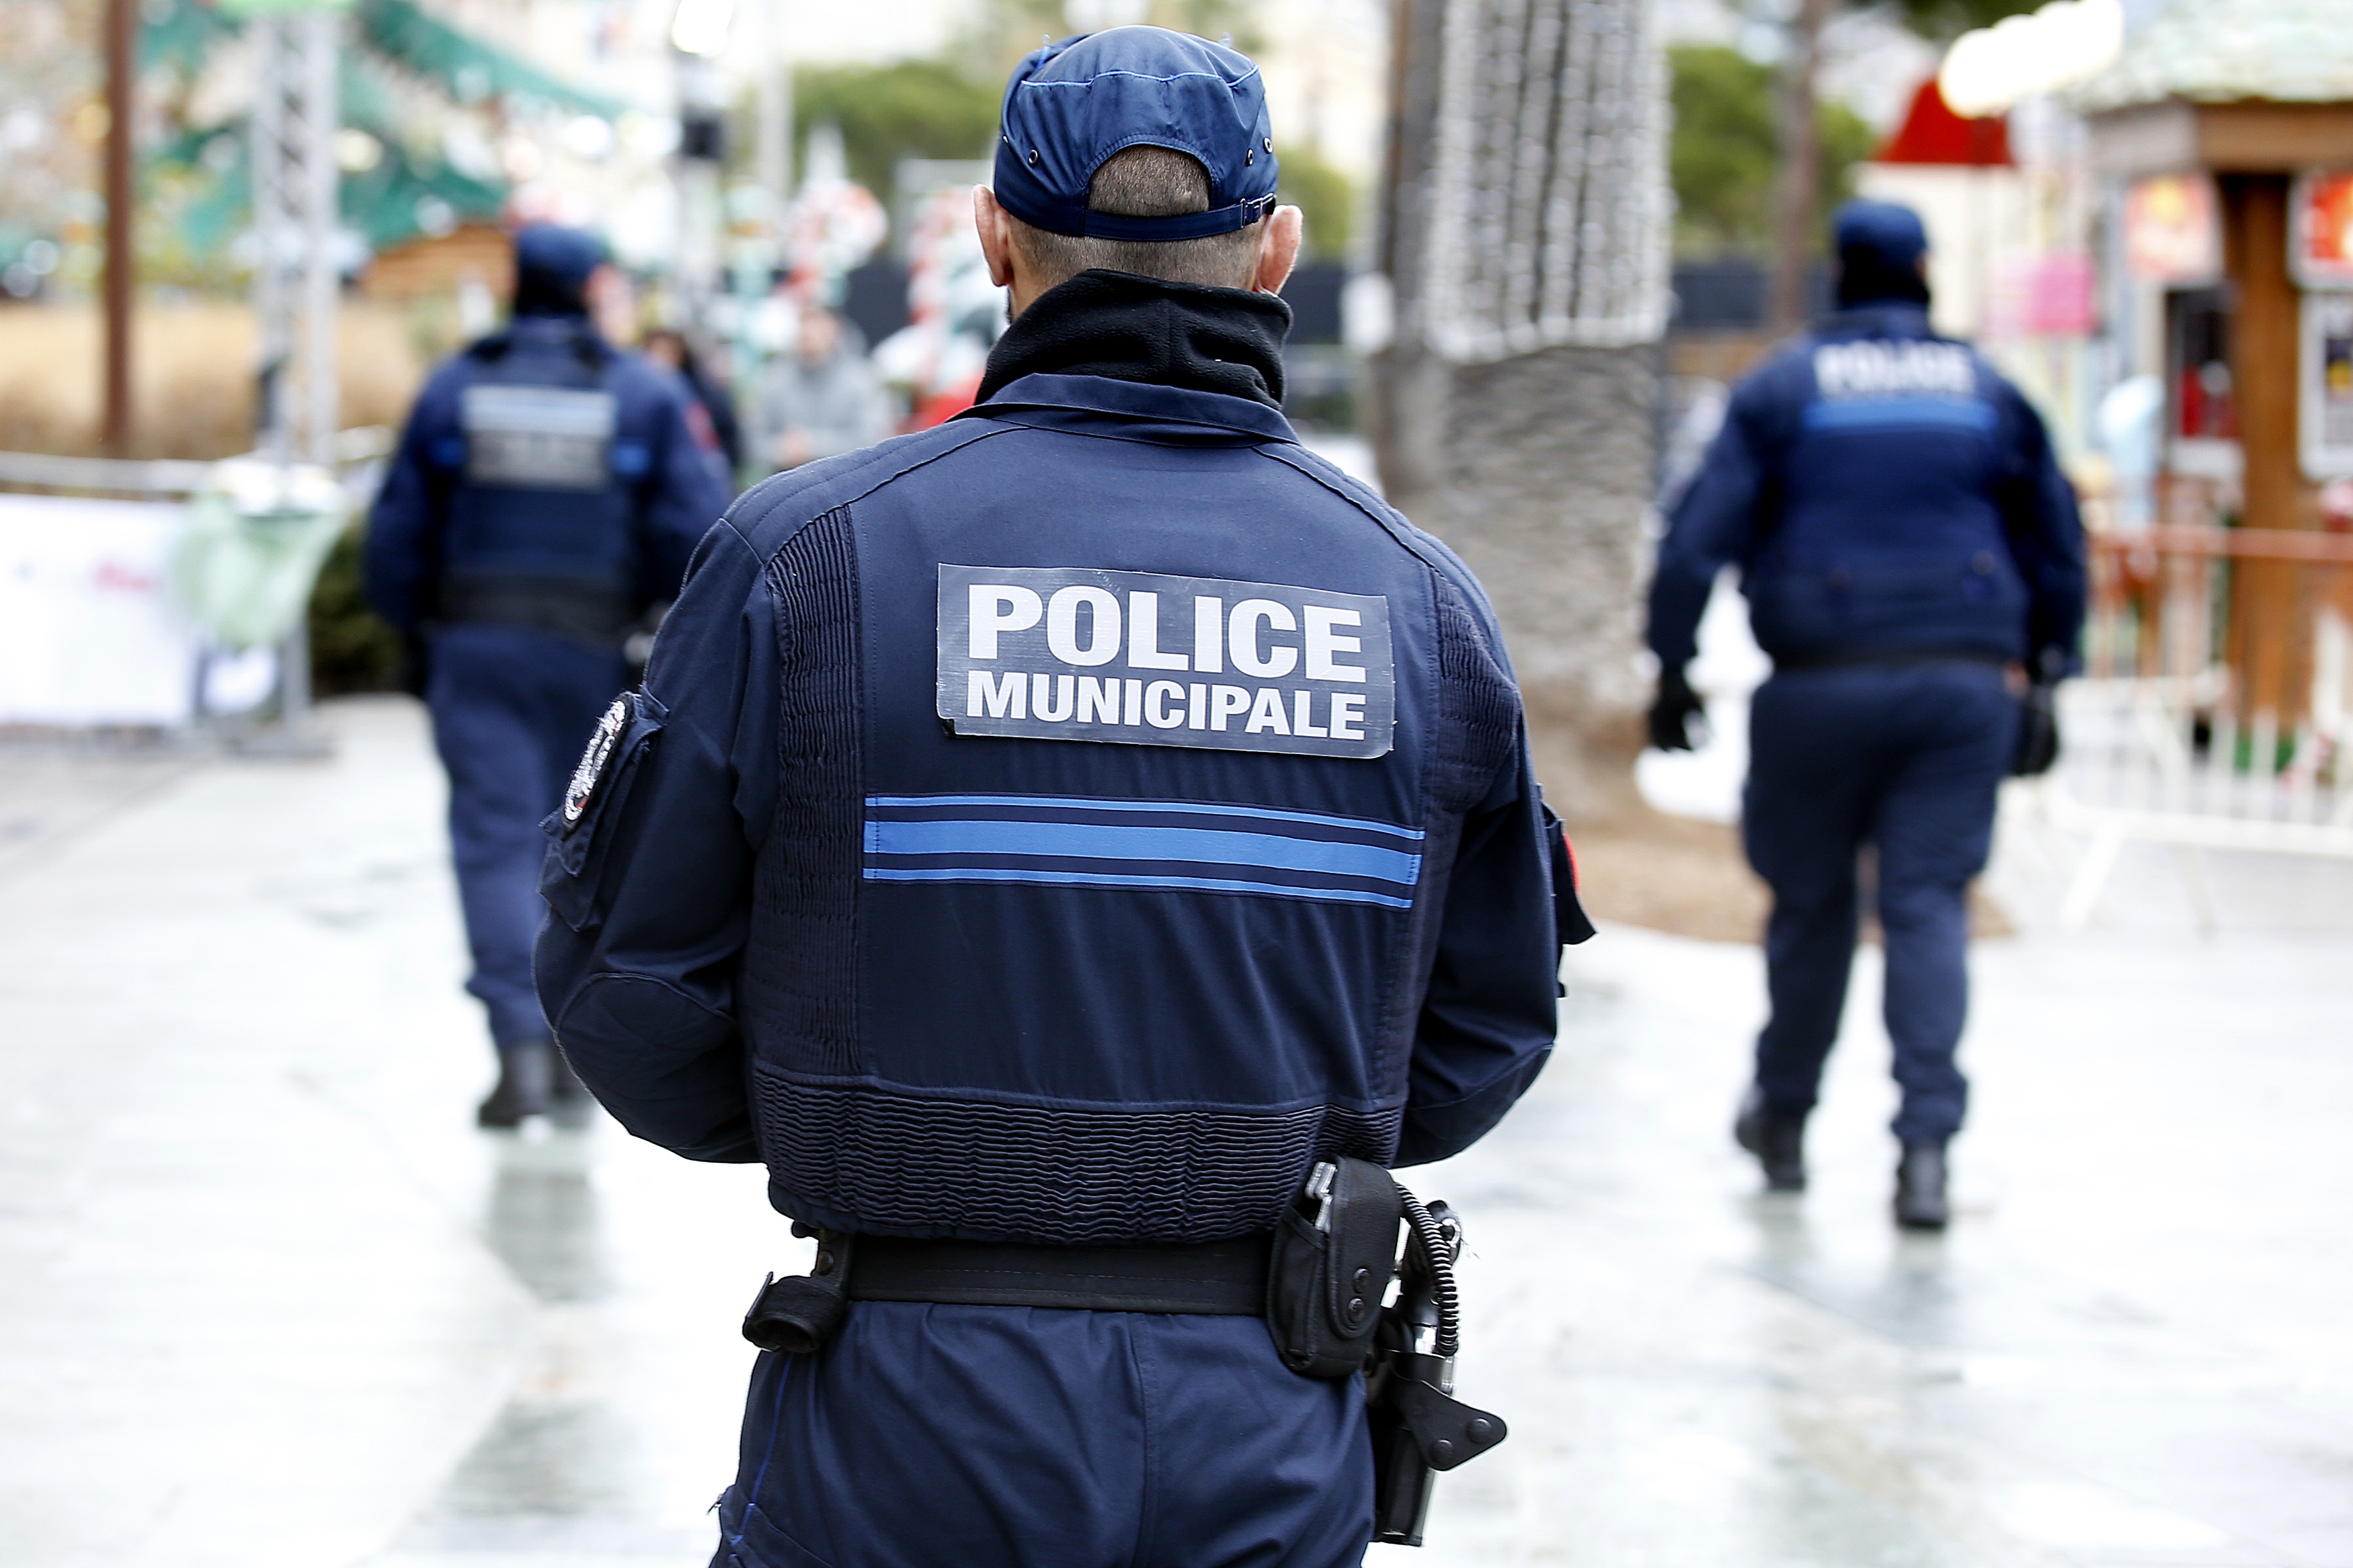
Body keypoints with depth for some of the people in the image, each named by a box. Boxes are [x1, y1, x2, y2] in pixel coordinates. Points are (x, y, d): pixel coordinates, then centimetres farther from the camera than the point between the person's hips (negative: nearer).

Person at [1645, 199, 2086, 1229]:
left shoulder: (1783, 389, 2)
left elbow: (1699, 536, -4)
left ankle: (1783, 1118, 27)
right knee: (1929, 904, -2)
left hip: (1823, 682, -1)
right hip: (1962, 681, 1)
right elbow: (2057, 552, 15)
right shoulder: (1989, 392, 10)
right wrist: (2046, 681, 22)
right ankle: (1926, 1141, -14)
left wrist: (1672, 670, 1)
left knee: (1810, 901, 11)